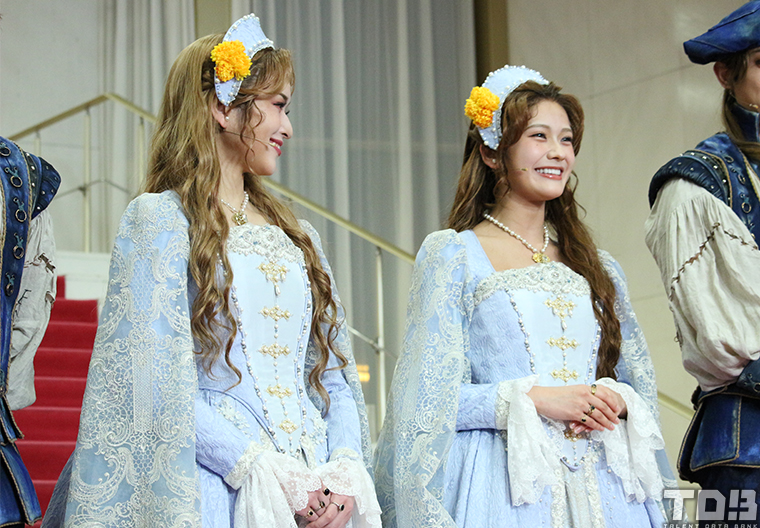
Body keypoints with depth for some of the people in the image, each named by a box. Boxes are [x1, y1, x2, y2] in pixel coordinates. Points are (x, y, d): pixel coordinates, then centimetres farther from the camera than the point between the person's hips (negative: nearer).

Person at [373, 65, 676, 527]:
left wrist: (616, 401, -4)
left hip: (601, 485, 4)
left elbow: (640, 380, 18)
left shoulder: (597, 267, 16)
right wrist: (531, 398, -14)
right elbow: (429, 396, -4)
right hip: (504, 488, -4)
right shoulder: (452, 255, 3)